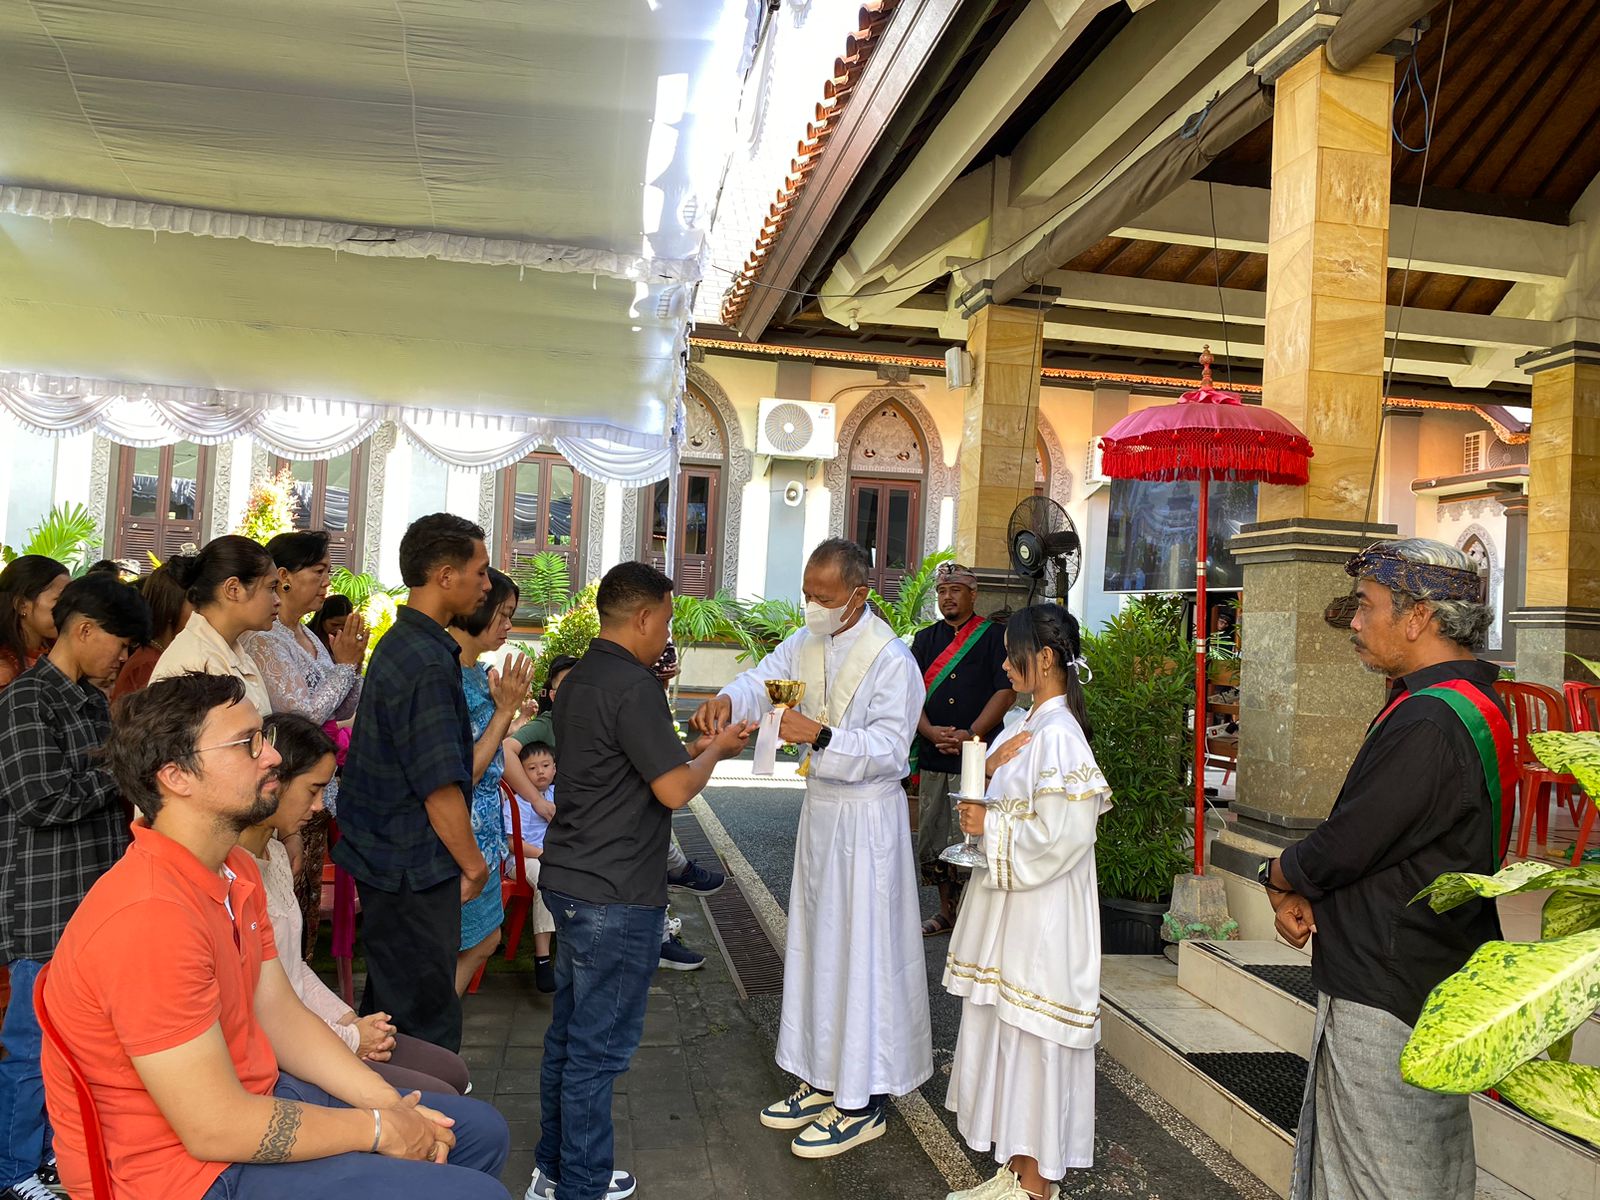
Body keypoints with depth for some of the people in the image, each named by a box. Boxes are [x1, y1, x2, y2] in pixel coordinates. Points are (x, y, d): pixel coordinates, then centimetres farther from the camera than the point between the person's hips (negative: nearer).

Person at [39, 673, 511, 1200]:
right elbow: (215, 1130, -27)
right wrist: (379, 1130, -16)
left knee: (481, 1130, 14)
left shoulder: (237, 870, 4)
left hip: (250, 1096, 10)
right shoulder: (150, 918, -29)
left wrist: (390, 1105, -3)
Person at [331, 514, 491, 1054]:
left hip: (385, 857, 10)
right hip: (415, 868, -10)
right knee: (427, 1016, 2)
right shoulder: (428, 663, -23)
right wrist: (473, 863, -12)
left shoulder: (399, 643, 9)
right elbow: (440, 785, -23)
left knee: (390, 999, 22)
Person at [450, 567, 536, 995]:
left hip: (483, 829, 9)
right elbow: (462, 773, -22)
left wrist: (510, 707, -1)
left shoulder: (478, 673, 6)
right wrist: (505, 710, -19)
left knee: (485, 938, 19)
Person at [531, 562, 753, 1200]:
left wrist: (701, 748, 15)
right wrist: (714, 749, -2)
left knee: (568, 1032, 18)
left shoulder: (578, 680, 11)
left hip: (569, 879, 10)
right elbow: (674, 790, -20)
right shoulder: (633, 686, -19)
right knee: (599, 1046, 2)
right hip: (616, 895, -10)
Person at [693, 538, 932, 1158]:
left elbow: (888, 749, -21)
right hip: (820, 806, 8)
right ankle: (825, 1079, 30)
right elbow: (764, 678, -1)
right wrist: (728, 699, -23)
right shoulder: (806, 642, 4)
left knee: (861, 951, 0)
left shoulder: (891, 660, -19)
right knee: (814, 942, 15)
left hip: (866, 818, -8)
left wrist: (822, 736, -33)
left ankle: (863, 1101, 13)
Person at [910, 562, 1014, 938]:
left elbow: (1006, 691, -6)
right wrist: (931, 732, -11)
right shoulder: (925, 639, 14)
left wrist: (971, 735, -16)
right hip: (931, 755, 5)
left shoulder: (994, 637, 2)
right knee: (932, 839, 10)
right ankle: (946, 912, 25)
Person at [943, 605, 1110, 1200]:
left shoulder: (1057, 734, -19)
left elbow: (1063, 832, -25)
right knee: (1005, 1028, 15)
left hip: (1039, 912, -10)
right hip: (1008, 898, 10)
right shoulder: (1028, 725, 11)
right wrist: (988, 767, -4)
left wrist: (990, 827, -14)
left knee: (1029, 1035, 1)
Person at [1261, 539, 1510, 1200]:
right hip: (1436, 984, 10)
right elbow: (1368, 832, 11)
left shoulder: (1427, 722, -25)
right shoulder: (1473, 704, 10)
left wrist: (1277, 876, -1)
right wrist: (1301, 891, -1)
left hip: (1387, 994, -10)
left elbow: (1345, 847, -21)